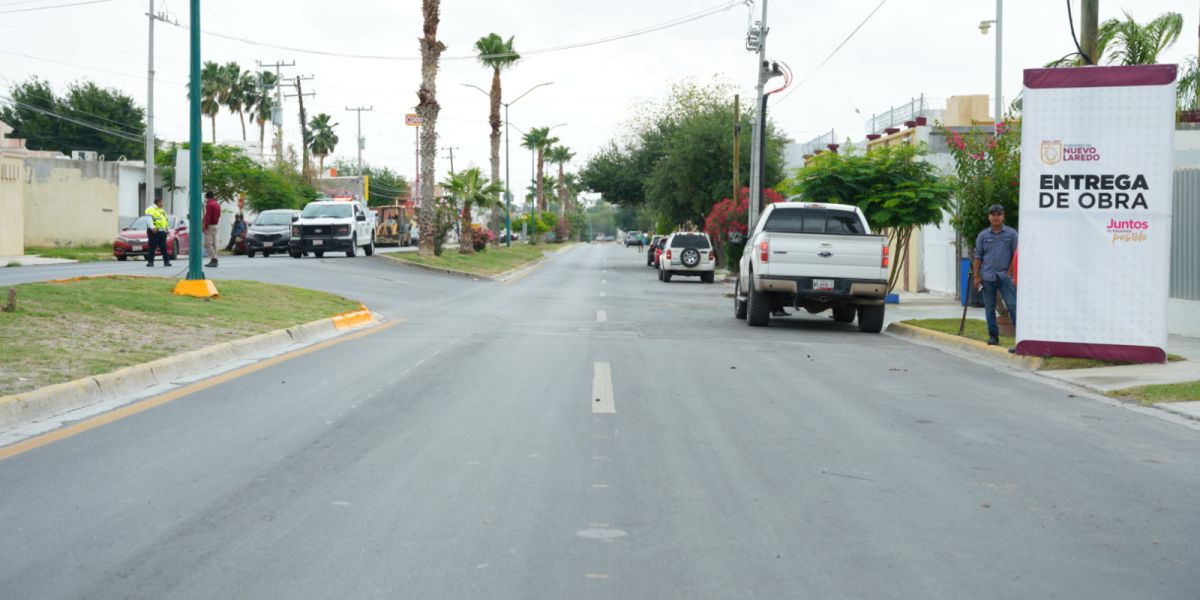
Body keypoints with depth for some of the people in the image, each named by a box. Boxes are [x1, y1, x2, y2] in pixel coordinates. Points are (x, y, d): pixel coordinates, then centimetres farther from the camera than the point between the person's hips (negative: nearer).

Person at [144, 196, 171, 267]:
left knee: (164, 248, 4)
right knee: (152, 248, -5)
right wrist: (152, 228, -26)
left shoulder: (162, 211, 23)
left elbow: (166, 220, 27)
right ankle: (150, 262, -2)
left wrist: (167, 229, 17)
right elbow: (149, 220, -15)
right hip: (154, 232, -7)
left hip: (162, 232, 7)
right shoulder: (151, 209, -2)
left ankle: (166, 261, 3)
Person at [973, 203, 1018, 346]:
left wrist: (1009, 272, -6)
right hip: (988, 277, 2)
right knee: (989, 307, 6)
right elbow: (978, 257, 8)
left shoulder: (1011, 233, 3)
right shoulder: (983, 235, 8)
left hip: (1005, 276, -2)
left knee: (1012, 305, -9)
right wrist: (977, 276, 2)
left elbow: (1016, 254, 2)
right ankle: (993, 335, 15)